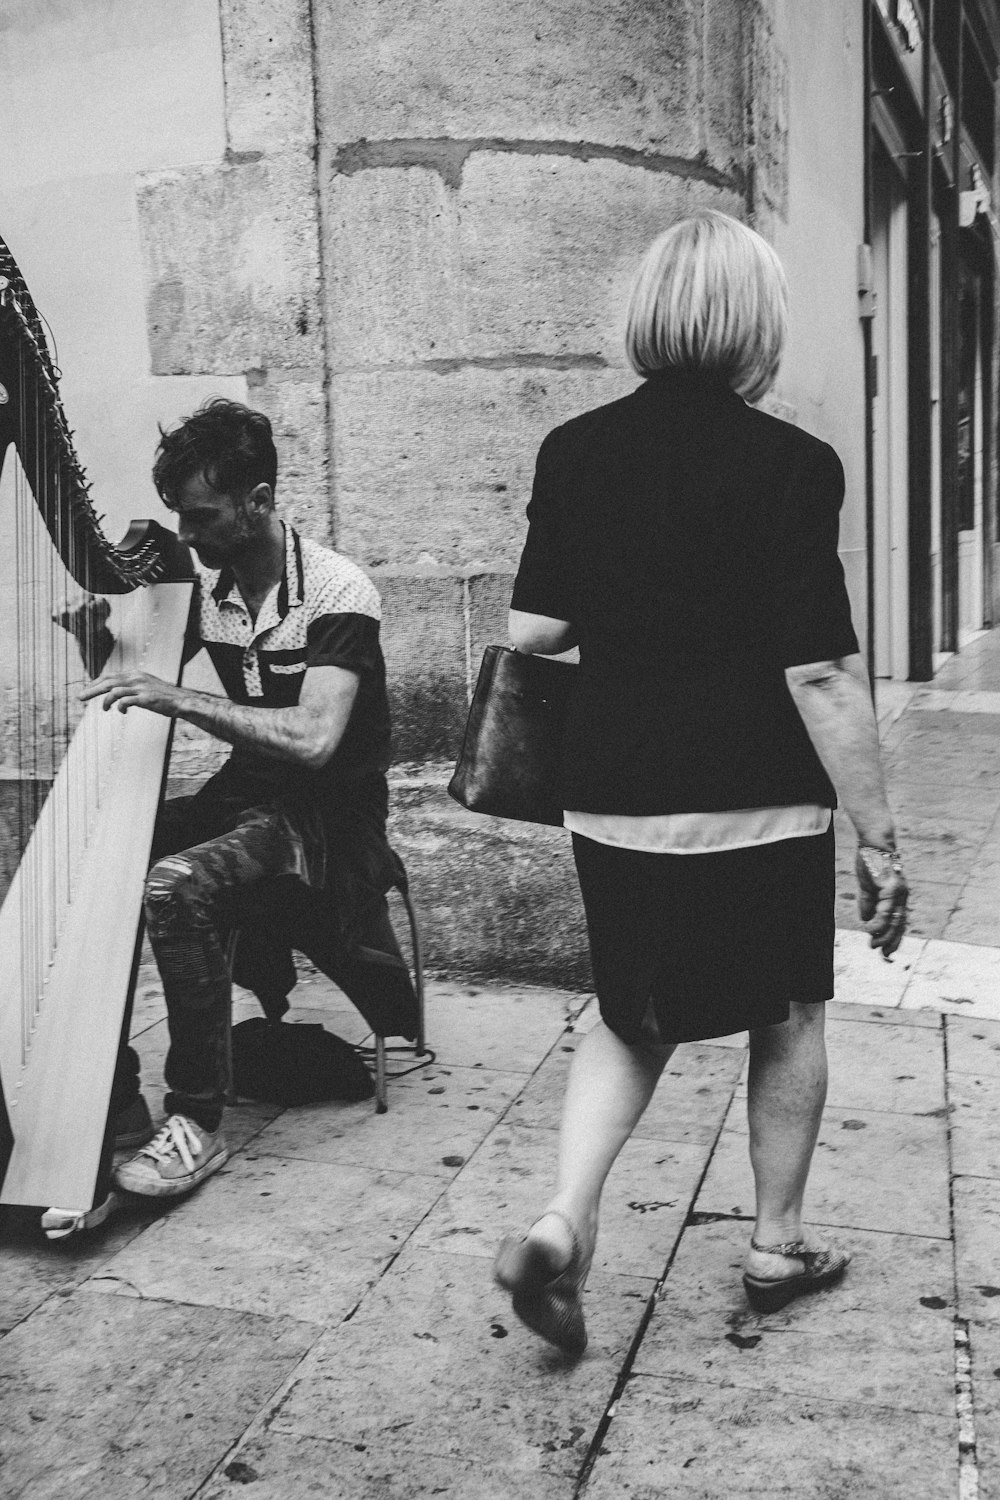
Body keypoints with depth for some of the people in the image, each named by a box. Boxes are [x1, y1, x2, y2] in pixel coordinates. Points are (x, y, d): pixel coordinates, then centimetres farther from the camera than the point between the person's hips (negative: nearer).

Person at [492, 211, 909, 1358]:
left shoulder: (574, 452, -1)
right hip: (758, 799, -3)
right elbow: (820, 674, -16)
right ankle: (778, 1245, 32)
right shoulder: (788, 465, -13)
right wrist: (877, 836, -9)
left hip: (612, 797, 4)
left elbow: (528, 632, 1)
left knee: (633, 1017, 21)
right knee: (787, 1017, 19)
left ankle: (561, 1221, 5)